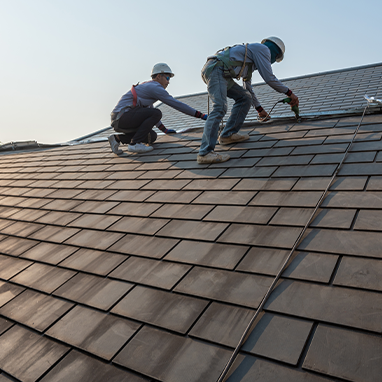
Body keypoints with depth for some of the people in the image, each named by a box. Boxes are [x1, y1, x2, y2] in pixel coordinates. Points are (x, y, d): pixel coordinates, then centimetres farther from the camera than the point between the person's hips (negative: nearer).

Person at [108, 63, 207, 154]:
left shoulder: (147, 87, 23)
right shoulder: (155, 87, -9)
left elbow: (149, 109, 34)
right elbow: (176, 104, -13)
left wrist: (164, 129, 36)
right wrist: (200, 115, -10)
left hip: (119, 120, 10)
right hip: (122, 117, -10)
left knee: (152, 137, 9)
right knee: (156, 114, -18)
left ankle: (117, 138, 10)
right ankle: (134, 144, -16)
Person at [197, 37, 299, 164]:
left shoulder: (251, 60, 32)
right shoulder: (263, 49, 5)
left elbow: (247, 88, 38)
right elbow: (269, 78, -2)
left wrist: (259, 108, 42)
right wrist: (289, 93, 8)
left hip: (221, 74, 10)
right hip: (215, 70, -10)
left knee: (245, 98, 13)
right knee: (220, 108, -24)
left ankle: (227, 135, 11)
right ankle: (205, 153, -32)